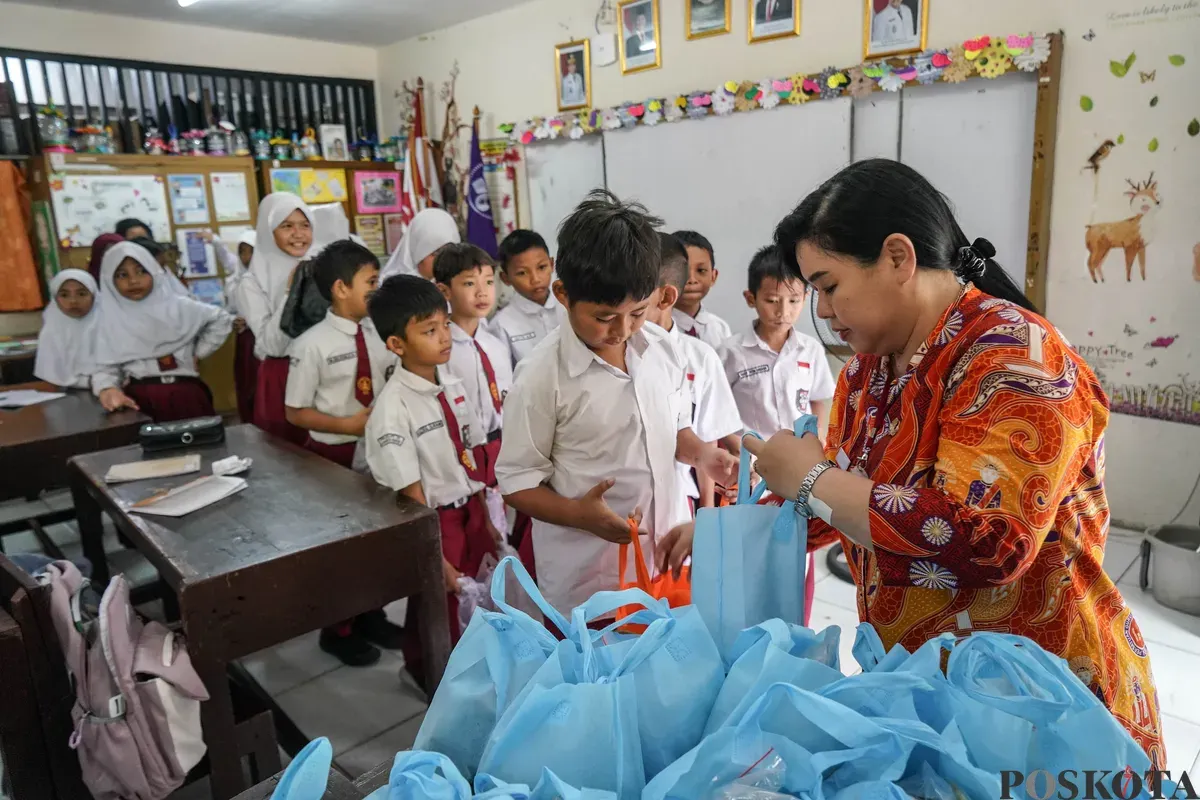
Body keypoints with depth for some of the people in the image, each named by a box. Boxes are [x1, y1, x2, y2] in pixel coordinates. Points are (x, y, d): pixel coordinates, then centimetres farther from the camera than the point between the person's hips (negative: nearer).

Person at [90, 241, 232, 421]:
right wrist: (107, 390, -20)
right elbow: (105, 368, 2)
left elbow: (221, 320, 18)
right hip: (138, 399, -1)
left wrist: (198, 354, 12)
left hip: (185, 393, 1)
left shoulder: (177, 306, 7)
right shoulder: (110, 321, 6)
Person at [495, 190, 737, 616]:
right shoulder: (542, 375, -18)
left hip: (665, 555, 6)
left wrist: (703, 455, -6)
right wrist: (580, 514, -27)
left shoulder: (661, 349, -2)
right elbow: (517, 480, -12)